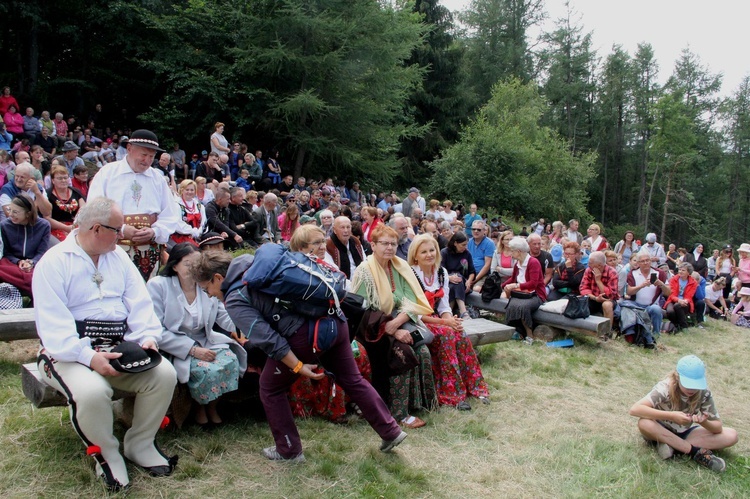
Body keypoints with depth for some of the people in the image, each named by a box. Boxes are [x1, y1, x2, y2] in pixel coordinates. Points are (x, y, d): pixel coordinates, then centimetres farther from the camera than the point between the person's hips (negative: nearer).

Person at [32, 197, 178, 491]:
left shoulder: (118, 256, 13)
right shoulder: (54, 262, -6)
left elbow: (139, 303, 5)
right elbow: (53, 324, -15)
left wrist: (148, 336, -14)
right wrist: (88, 356, -28)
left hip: (120, 347, 5)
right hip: (71, 353, -5)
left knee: (165, 374, -18)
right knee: (91, 390, -35)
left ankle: (140, 444, 4)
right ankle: (106, 453, -5)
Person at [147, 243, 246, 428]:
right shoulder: (157, 286, -10)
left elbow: (225, 318, -2)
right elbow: (156, 331, -17)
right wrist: (192, 350, -23)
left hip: (205, 342, 4)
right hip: (174, 349, -4)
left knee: (231, 360, -24)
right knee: (208, 370, -28)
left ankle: (213, 406, 5)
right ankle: (200, 407, 6)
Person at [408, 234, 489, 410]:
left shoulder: (441, 273, 6)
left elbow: (444, 305, 8)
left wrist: (450, 319, -15)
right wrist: (443, 322, -20)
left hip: (437, 319, 6)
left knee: (461, 335, -22)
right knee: (447, 334, -30)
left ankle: (473, 386, -12)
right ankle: (453, 394, -24)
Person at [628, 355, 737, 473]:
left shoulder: (704, 393, -16)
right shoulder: (665, 388, -27)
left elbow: (718, 428, -10)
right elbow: (634, 409, -40)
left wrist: (704, 422, -33)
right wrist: (671, 416, -44)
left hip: (685, 433, 4)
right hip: (662, 432, -3)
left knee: (731, 436, -17)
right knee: (644, 422, -38)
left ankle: (672, 445, -23)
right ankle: (697, 452, -28)